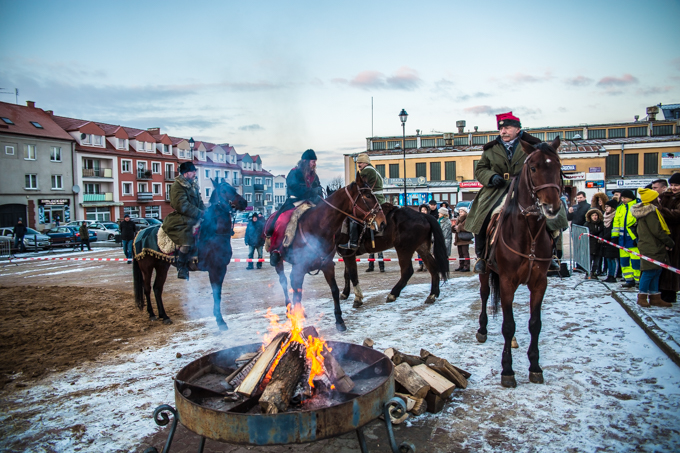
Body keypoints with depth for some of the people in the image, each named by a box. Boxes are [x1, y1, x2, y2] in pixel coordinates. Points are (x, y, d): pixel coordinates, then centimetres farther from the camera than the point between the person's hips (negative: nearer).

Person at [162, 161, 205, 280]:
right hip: (179, 220, -9)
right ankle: (181, 268, -11)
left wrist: (205, 212, 1)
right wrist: (200, 213, -18)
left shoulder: (193, 185, 18)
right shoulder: (177, 186, -8)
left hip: (192, 219, 9)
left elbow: (200, 203, 20)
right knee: (187, 240, -25)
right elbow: (183, 206, -18)